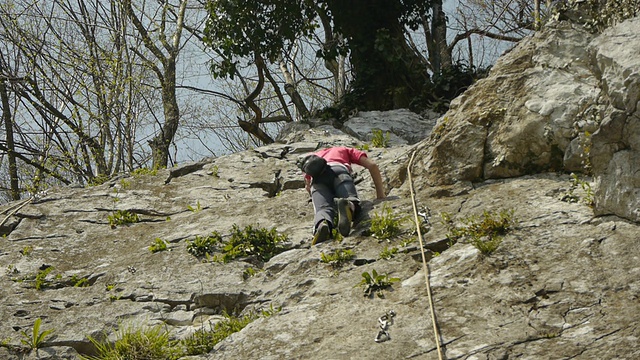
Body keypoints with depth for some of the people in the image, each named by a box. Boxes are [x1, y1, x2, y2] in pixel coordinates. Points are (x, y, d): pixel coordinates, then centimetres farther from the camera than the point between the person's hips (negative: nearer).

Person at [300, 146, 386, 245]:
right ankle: (348, 206, -58)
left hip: (317, 178, 2)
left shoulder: (314, 156, 46)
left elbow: (308, 186, 42)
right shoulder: (346, 150, 41)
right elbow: (372, 165, 26)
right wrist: (381, 195, 29)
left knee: (323, 208, -20)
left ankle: (322, 224, -57)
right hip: (338, 170, -1)